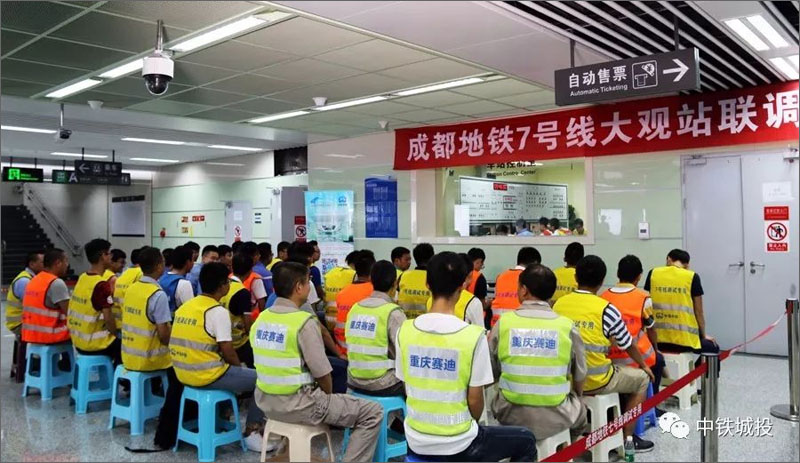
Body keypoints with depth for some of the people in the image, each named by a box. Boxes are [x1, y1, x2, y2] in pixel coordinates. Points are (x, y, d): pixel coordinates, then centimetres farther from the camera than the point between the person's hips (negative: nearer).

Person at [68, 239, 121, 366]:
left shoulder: (82, 279, 4)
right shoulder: (102, 285, -21)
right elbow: (108, 318, -22)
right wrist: (116, 335, -4)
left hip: (78, 341, 8)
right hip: (95, 343, -8)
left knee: (115, 342, 25)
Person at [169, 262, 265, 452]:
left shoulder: (185, 306, 9)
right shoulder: (218, 311, -16)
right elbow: (228, 353, -16)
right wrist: (240, 367, 6)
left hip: (184, 373, 9)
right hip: (206, 376, -9)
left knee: (232, 370, 31)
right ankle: (251, 432, 3)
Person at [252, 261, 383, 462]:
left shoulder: (261, 319, 4)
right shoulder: (304, 322, -19)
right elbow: (322, 375, -16)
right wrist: (328, 396, 6)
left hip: (266, 401, 8)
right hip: (297, 405, -8)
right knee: (372, 412, -1)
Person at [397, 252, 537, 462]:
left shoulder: (405, 330, -8)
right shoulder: (473, 336, -20)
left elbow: (407, 390, 3)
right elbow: (475, 401, -12)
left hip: (415, 441, 5)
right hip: (457, 445, -4)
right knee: (526, 441, 20)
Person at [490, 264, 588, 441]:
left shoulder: (503, 323, -7)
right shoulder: (567, 326, -8)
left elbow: (490, 372, -1)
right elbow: (579, 377, 3)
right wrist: (576, 397, 25)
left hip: (511, 417, 0)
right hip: (554, 420, 0)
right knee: (579, 409, 32)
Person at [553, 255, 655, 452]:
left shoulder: (559, 304, -1)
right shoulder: (606, 309, -13)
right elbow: (627, 345, 1)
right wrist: (643, 365, 21)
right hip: (596, 382, -6)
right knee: (641, 378, 21)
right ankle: (626, 438, 22)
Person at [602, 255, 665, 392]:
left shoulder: (603, 297, -2)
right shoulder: (643, 297, -10)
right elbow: (651, 331, 1)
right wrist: (655, 350, 21)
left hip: (609, 360, 3)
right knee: (658, 360, 31)